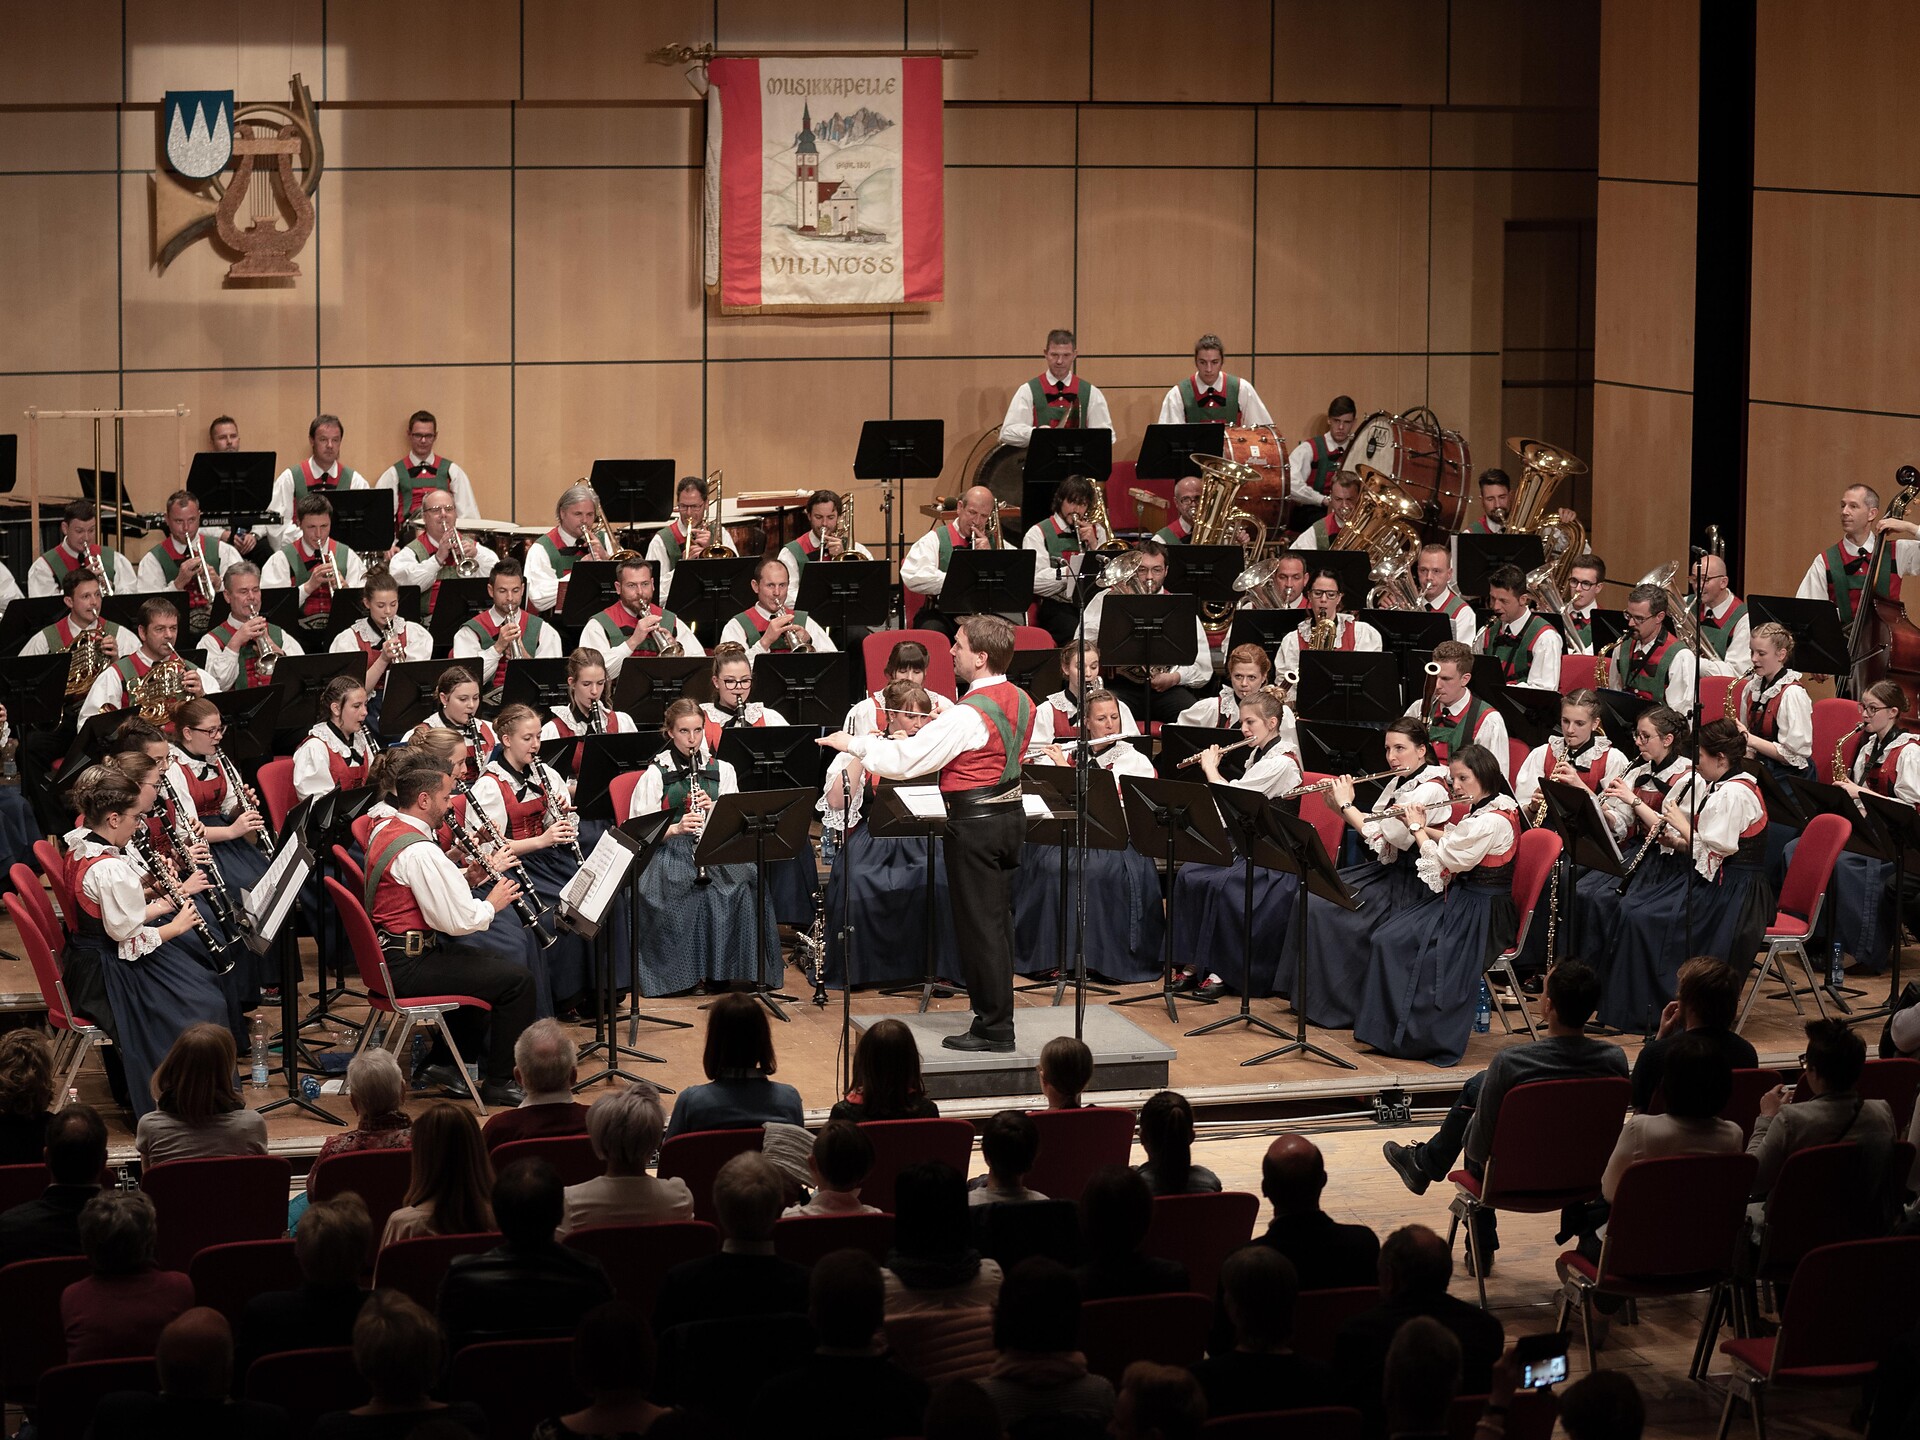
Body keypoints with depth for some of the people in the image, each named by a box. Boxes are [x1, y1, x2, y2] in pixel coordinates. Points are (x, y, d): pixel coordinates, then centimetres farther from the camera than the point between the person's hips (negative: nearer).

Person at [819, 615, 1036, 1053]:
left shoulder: (967, 715, -22)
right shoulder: (1020, 701, 4)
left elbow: (903, 761, -20)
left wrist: (852, 743, -8)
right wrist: (940, 731, 13)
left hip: (974, 822, -9)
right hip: (1009, 814, 9)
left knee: (978, 925, -1)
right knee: (998, 920, 16)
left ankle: (994, 1029, 4)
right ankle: (995, 1013, 24)